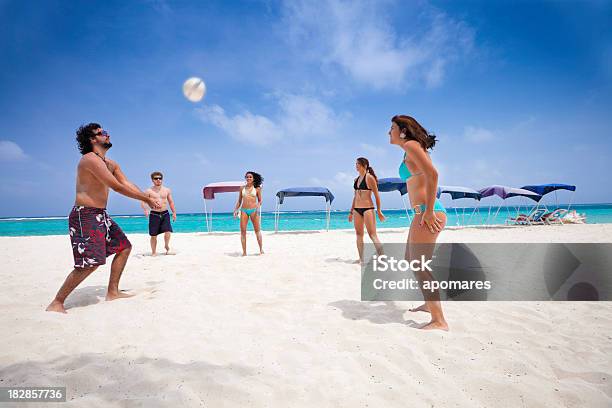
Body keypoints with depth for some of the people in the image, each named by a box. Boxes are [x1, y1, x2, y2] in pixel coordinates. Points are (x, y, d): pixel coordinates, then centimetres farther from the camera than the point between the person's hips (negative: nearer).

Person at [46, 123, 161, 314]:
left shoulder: (111, 164, 16)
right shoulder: (90, 159, -16)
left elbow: (127, 184, 8)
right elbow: (117, 187, -21)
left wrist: (149, 198, -5)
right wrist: (147, 199, -16)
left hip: (101, 216, 10)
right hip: (85, 215, -10)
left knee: (124, 247, 14)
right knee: (90, 263, -16)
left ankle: (112, 292, 21)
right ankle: (57, 303, -2)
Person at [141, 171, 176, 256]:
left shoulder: (167, 190, 9)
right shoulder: (149, 191, 0)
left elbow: (171, 202, 15)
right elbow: (142, 201, -4)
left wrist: (174, 212, 8)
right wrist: (146, 209, -23)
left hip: (165, 214, 1)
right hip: (154, 214, -1)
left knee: (168, 232, -13)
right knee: (153, 235, 2)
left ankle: (166, 246, 17)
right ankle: (154, 252, 19)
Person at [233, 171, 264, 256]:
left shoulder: (257, 188, 4)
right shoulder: (242, 188, 10)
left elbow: (260, 200, 7)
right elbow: (239, 201, 15)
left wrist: (259, 205, -14)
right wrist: (236, 210, 5)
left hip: (254, 210, -2)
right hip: (244, 210, 2)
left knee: (257, 230, 1)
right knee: (243, 231, -2)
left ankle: (261, 249, 11)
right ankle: (244, 252, 2)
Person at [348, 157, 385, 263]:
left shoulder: (369, 177, -7)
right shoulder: (356, 179, 13)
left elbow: (377, 195, -7)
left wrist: (379, 211, -11)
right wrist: (351, 212, 19)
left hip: (367, 209, -7)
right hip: (357, 209, 7)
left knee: (372, 235, -9)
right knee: (359, 235, 9)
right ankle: (361, 259, 16)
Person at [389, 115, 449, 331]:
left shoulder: (411, 145, -9)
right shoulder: (411, 150, 21)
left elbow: (432, 174, -22)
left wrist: (429, 212, -23)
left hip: (428, 213, -11)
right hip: (422, 213, 11)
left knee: (419, 266, -9)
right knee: (411, 260, 22)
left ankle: (439, 320, -3)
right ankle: (429, 303, 37)